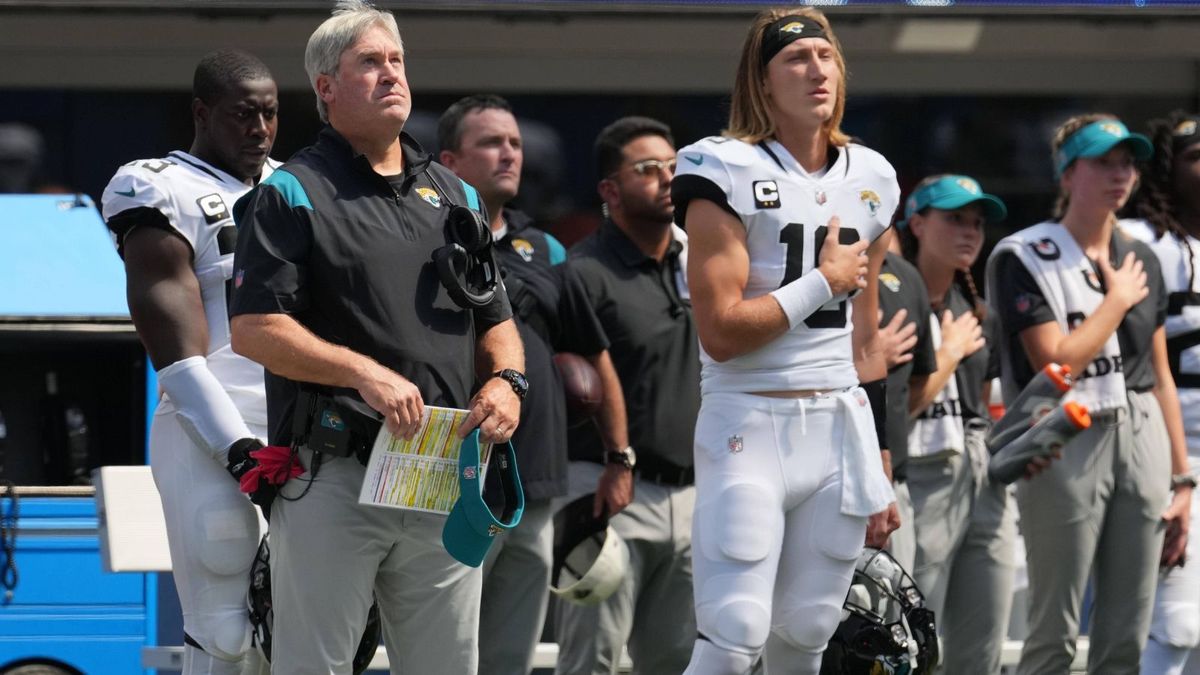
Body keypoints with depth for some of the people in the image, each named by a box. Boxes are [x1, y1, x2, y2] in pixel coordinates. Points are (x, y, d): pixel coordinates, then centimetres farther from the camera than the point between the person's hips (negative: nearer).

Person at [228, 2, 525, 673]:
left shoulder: (455, 196, 18)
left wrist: (507, 380, 0)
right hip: (335, 478, -5)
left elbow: (497, 319, 22)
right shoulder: (293, 195, 0)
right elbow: (255, 329, -9)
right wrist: (364, 373, -20)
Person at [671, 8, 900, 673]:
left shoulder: (868, 178, 12)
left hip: (840, 428, 6)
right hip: (750, 425, -5)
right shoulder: (727, 172, -7)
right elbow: (721, 333, -15)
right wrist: (826, 281, -8)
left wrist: (878, 467, 17)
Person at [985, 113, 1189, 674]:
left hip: (1142, 438, 6)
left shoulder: (1140, 260, 14)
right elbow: (1057, 363, -15)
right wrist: (1119, 300, -5)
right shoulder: (1025, 258, -5)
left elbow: (1160, 376, 15)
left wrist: (1181, 475, 12)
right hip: (1068, 444, -6)